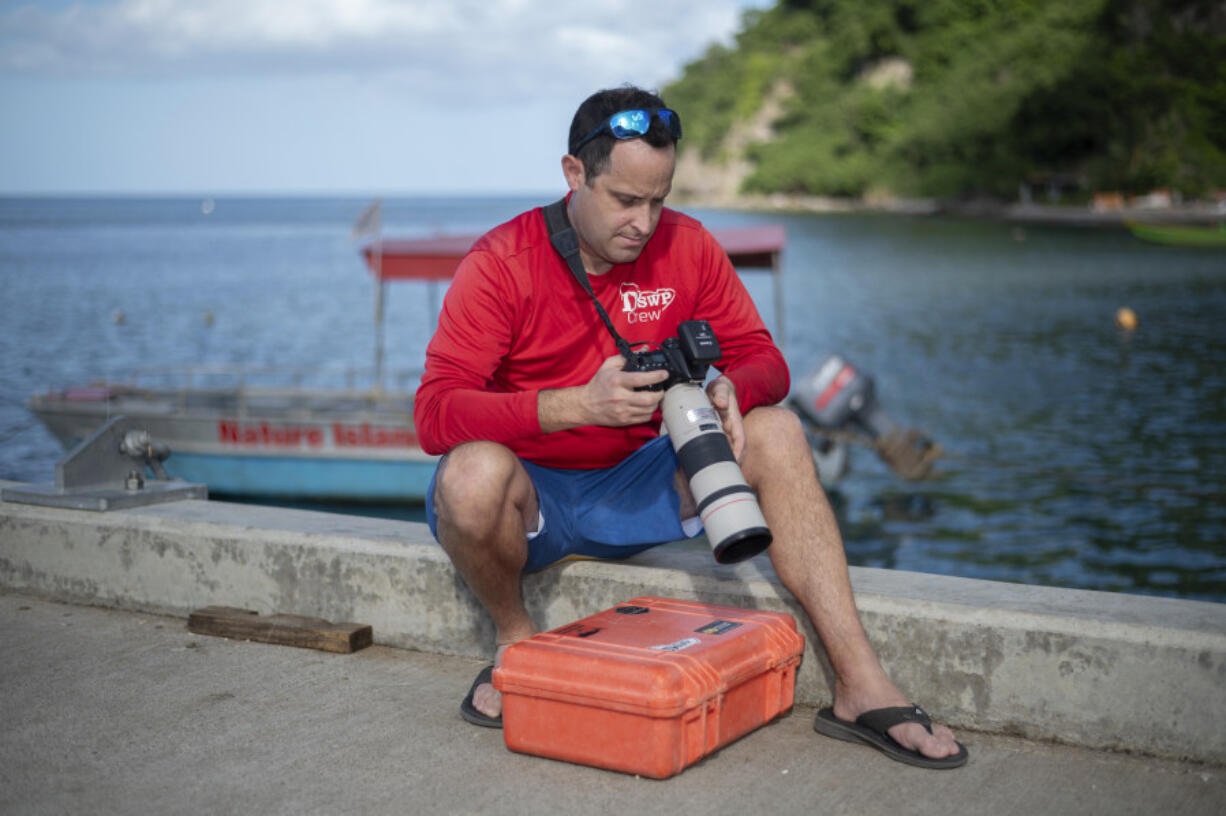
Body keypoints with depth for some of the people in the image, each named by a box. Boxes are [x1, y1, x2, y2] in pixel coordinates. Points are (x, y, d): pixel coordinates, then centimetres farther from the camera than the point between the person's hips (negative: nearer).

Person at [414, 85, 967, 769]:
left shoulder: (686, 246, -3)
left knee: (776, 432, -16)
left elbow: (762, 360, 0)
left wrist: (730, 391, -26)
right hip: (531, 493, -3)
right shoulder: (501, 263, -15)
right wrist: (579, 404, -36)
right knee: (474, 473, -38)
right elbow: (435, 413, -23)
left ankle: (861, 686, -20)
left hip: (631, 489, 4)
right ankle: (515, 639, -6)